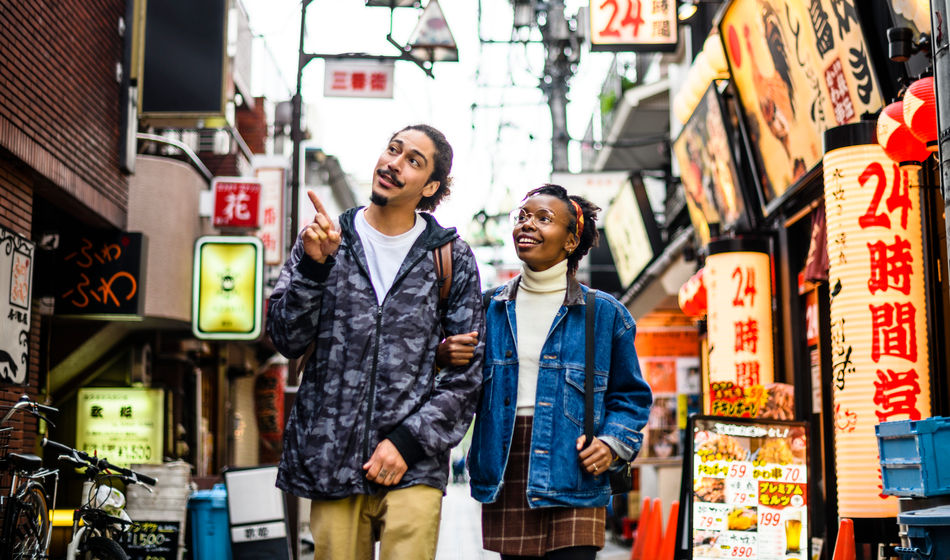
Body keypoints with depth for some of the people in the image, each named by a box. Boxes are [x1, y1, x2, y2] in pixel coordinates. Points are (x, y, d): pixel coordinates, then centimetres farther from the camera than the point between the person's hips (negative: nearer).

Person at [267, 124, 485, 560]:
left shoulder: (451, 258, 6)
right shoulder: (322, 240, 10)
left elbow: (467, 370, 4)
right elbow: (287, 340, 3)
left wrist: (408, 440, -7)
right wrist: (313, 266, -12)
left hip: (413, 464, -1)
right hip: (332, 464, 1)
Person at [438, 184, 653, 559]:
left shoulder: (604, 313, 5)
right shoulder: (489, 307, 10)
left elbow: (630, 395, 12)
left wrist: (613, 443, -6)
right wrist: (443, 357, -7)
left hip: (572, 474, -2)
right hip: (505, 475, 2)